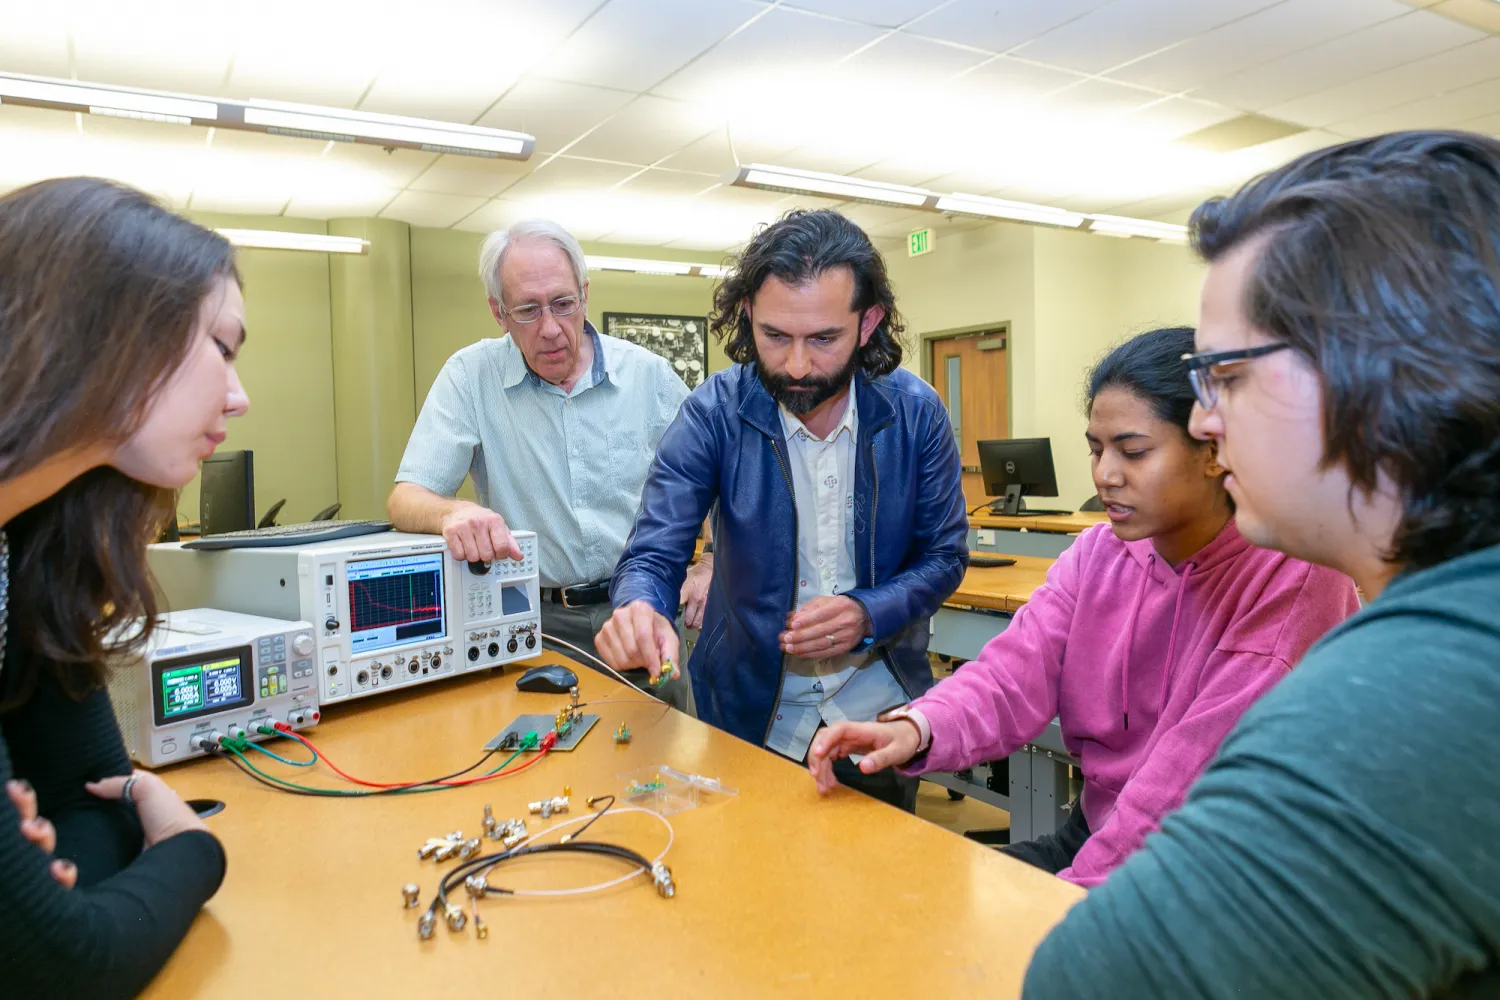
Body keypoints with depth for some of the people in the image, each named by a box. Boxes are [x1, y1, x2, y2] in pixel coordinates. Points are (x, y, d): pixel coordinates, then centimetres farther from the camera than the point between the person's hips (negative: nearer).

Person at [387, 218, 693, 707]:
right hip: (535, 619, 0)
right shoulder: (470, 377, -2)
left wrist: (710, 565, -4)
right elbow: (406, 500, -7)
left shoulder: (649, 374, 2)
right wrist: (454, 513, -30)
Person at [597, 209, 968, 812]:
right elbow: (653, 555, -17)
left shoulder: (915, 412, -11)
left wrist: (868, 614, -23)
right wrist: (638, 611, -40)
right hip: (752, 714, -1)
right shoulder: (714, 412, -15)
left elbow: (944, 557, -4)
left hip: (881, 709, 1)